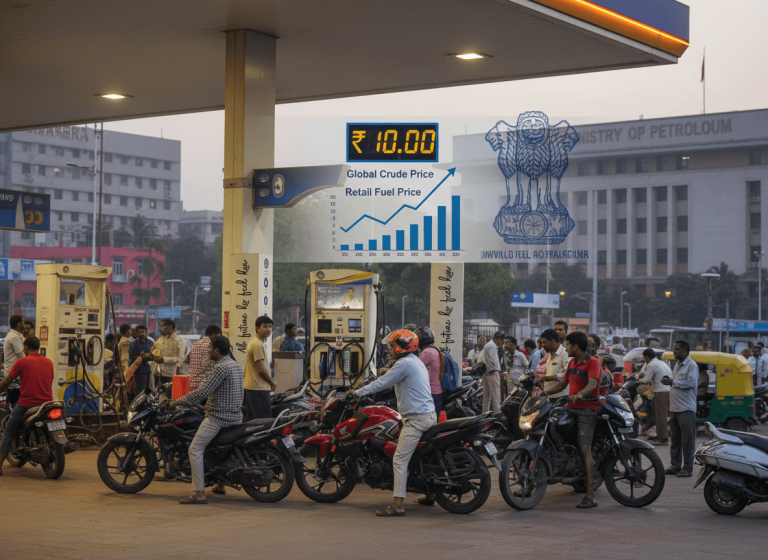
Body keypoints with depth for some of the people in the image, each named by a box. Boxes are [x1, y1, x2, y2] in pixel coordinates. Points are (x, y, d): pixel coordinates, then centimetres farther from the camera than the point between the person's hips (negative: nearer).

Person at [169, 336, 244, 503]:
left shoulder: (221, 367, -17)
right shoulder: (236, 366, 13)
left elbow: (202, 392, -22)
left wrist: (178, 402, -16)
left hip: (218, 417, -10)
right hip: (235, 416, 10)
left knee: (195, 450, -9)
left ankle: (199, 494, -15)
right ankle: (220, 485, 34)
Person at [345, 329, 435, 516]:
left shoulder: (404, 364, -11)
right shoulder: (417, 363, 20)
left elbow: (382, 383, -11)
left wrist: (357, 392, -4)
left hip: (417, 418, -11)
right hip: (429, 415, 11)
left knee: (400, 460, -11)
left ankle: (397, 505, -15)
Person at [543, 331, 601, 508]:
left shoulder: (592, 362, -7)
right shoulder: (572, 363, 21)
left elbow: (592, 384, -24)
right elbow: (562, 384, 27)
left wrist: (579, 395, -42)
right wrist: (544, 392, 15)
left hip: (586, 409, -9)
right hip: (571, 408, 9)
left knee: (584, 449, -15)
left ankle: (590, 496, -17)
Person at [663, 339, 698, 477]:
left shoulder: (691, 365, -8)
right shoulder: (677, 365, 20)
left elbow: (692, 383, -19)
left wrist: (673, 382, -17)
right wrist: (668, 381, 9)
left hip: (686, 409, -9)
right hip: (674, 408, 9)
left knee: (687, 440, -5)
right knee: (674, 439, 11)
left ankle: (687, 468, -2)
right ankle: (675, 466, 18)